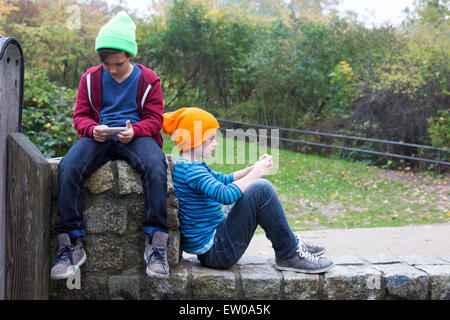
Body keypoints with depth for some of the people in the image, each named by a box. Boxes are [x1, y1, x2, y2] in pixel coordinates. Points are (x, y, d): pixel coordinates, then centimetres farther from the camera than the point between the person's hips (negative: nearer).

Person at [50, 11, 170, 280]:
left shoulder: (147, 79, 6)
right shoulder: (91, 78, 12)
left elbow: (154, 119, 4)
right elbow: (81, 116, 11)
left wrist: (134, 131, -19)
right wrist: (93, 129, -14)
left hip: (136, 136, -1)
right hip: (99, 136, 2)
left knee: (155, 165, -37)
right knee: (68, 166, -30)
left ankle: (156, 243, -32)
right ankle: (71, 244, -25)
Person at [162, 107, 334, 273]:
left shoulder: (193, 166, 14)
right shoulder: (189, 170, -18)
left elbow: (224, 180, 21)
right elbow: (224, 194, -29)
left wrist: (253, 168, 5)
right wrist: (255, 173, -17)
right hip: (214, 251, -11)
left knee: (260, 187, 19)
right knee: (261, 189, -19)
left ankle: (290, 243, 18)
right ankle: (289, 254, -8)